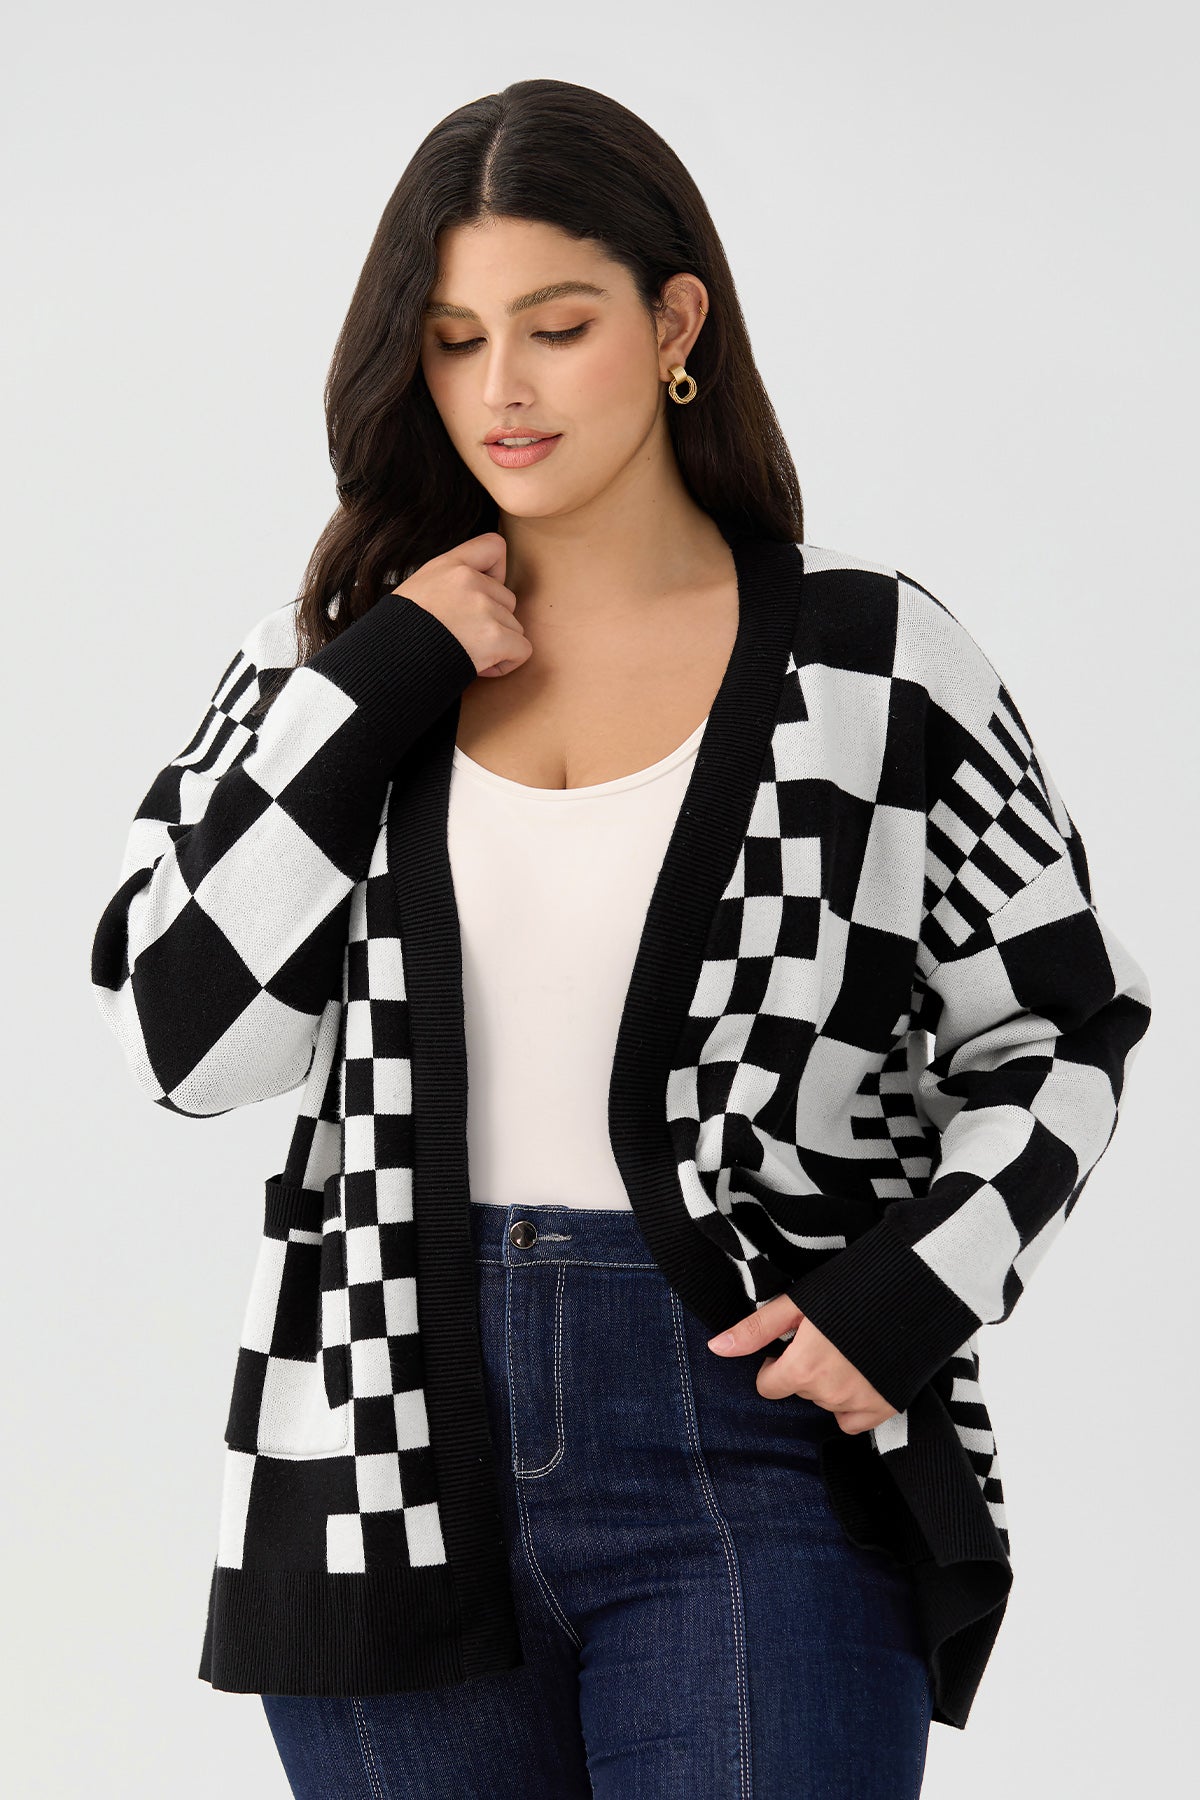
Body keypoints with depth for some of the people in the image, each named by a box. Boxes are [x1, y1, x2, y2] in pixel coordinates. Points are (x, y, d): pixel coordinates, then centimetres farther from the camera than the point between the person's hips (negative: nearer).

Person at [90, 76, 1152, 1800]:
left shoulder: (872, 659, 0)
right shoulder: (332, 653, 7)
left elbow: (1057, 1034, 7)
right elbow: (189, 1032, -3)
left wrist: (911, 1288, -9)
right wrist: (376, 689, -8)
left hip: (755, 1451, -2)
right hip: (395, 1453, 3)